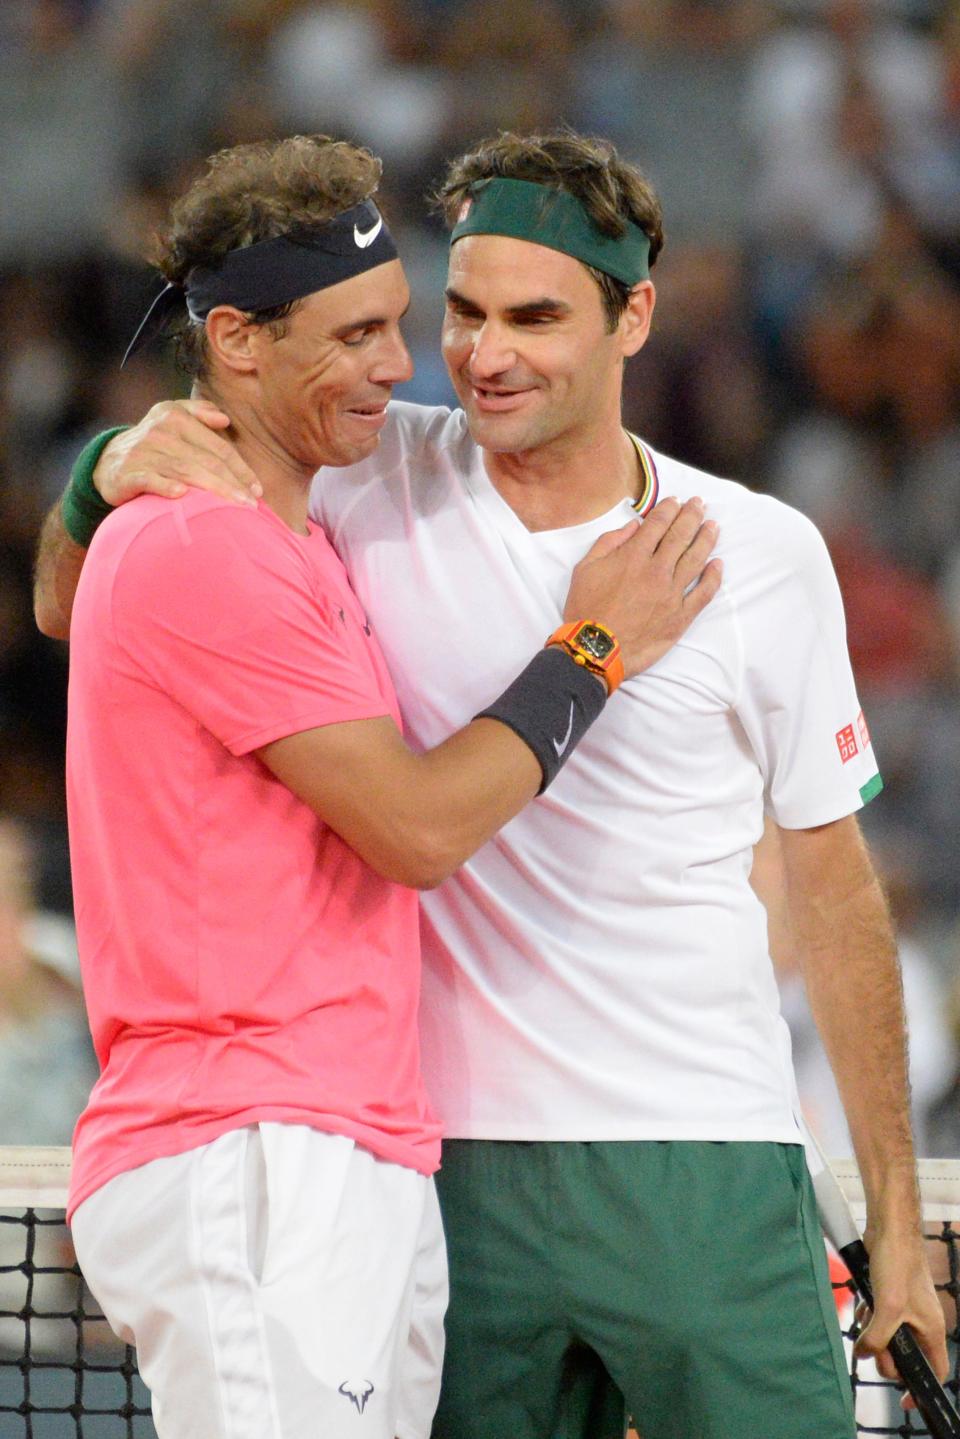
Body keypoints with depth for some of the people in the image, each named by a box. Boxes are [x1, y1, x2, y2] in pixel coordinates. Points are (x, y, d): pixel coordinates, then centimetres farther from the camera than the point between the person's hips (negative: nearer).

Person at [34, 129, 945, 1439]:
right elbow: (77, 611, 8)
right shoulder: (371, 481, 2)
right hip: (457, 1169, 1)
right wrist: (109, 472, -15)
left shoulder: (765, 553, 2)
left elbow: (833, 888, 8)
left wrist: (896, 1219, 7)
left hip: (706, 1172, -1)